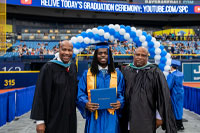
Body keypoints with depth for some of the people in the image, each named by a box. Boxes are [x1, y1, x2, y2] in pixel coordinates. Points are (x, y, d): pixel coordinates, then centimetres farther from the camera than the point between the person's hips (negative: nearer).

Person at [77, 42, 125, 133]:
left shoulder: (117, 74, 7)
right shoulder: (87, 74, 4)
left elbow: (122, 93, 5)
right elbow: (81, 93, 1)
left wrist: (120, 102, -14)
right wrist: (86, 103, -18)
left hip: (111, 117, 1)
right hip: (94, 116, 0)